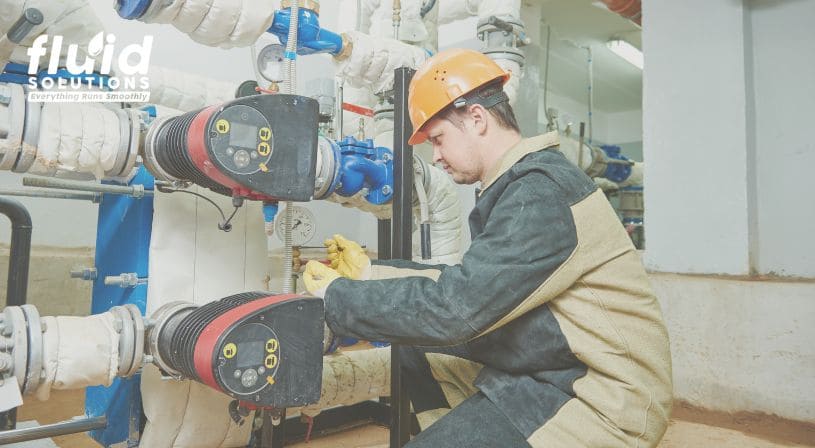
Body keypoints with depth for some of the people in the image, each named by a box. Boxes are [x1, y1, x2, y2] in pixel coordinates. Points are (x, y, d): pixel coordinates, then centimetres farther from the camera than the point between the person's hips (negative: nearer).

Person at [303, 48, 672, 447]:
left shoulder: (541, 195, -22)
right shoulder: (521, 186, 9)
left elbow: (454, 308, -26)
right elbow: (469, 284, 11)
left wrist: (337, 297, -13)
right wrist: (370, 271, 9)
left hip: (604, 396, -9)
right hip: (558, 367, 9)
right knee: (420, 349, 12)